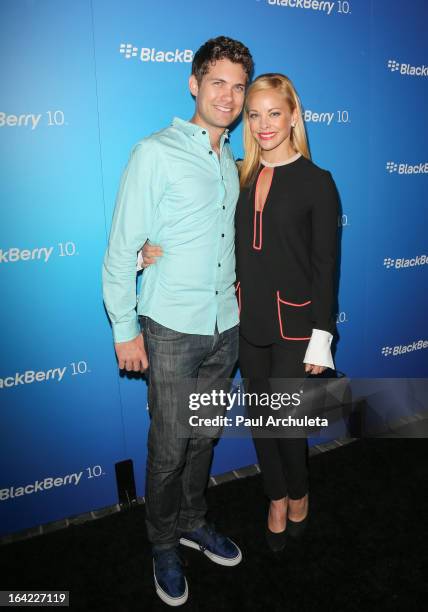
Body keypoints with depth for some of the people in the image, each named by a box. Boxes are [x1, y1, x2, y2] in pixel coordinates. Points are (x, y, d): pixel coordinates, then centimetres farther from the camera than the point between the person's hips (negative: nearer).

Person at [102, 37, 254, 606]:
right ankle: (164, 545, 30)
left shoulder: (233, 162, 12)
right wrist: (124, 328, -11)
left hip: (225, 327, 6)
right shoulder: (155, 153, -8)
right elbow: (122, 248, -11)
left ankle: (193, 521, 41)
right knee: (170, 447, 5)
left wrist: (236, 291, 12)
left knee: (205, 437, 18)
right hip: (171, 329, -5)